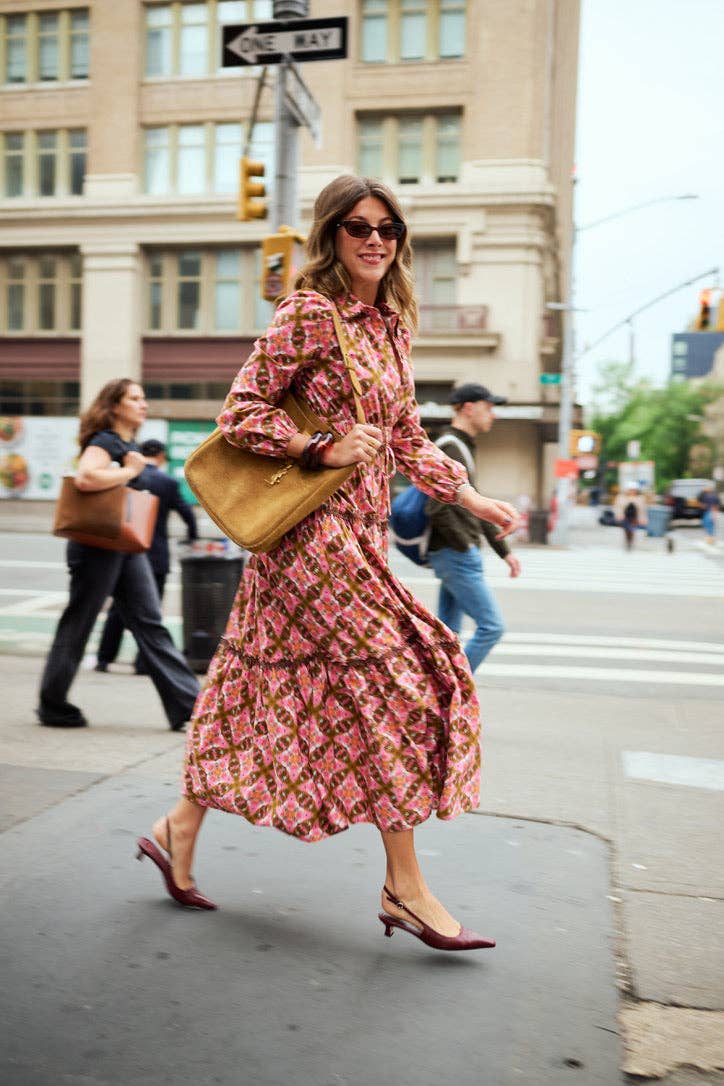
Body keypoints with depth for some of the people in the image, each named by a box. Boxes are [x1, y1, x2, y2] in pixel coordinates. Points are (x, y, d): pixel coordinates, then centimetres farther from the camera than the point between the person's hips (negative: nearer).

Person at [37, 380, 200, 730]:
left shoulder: (130, 446, 16)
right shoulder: (104, 442, -12)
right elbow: (85, 478, -32)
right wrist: (128, 471, -20)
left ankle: (186, 707, 1)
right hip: (97, 546, -9)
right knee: (78, 623, 3)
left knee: (150, 624, 3)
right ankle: (52, 706, 18)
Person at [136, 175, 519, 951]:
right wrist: (325, 449, -17)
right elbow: (241, 413, -10)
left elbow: (406, 440, 21)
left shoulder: (389, 325, 16)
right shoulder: (309, 313, -8)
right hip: (314, 530, -8)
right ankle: (404, 887, 4)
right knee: (394, 682, -7)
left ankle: (180, 830, 25)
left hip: (360, 531, 8)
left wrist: (470, 497, 15)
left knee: (268, 685, 11)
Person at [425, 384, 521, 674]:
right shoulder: (450, 449, -13)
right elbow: (438, 509, -23)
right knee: (491, 626, -8)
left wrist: (504, 550, 19)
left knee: (448, 633, 11)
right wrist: (465, 545, -14)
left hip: (455, 556, 10)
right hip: (456, 555, -10)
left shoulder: (463, 448, 19)